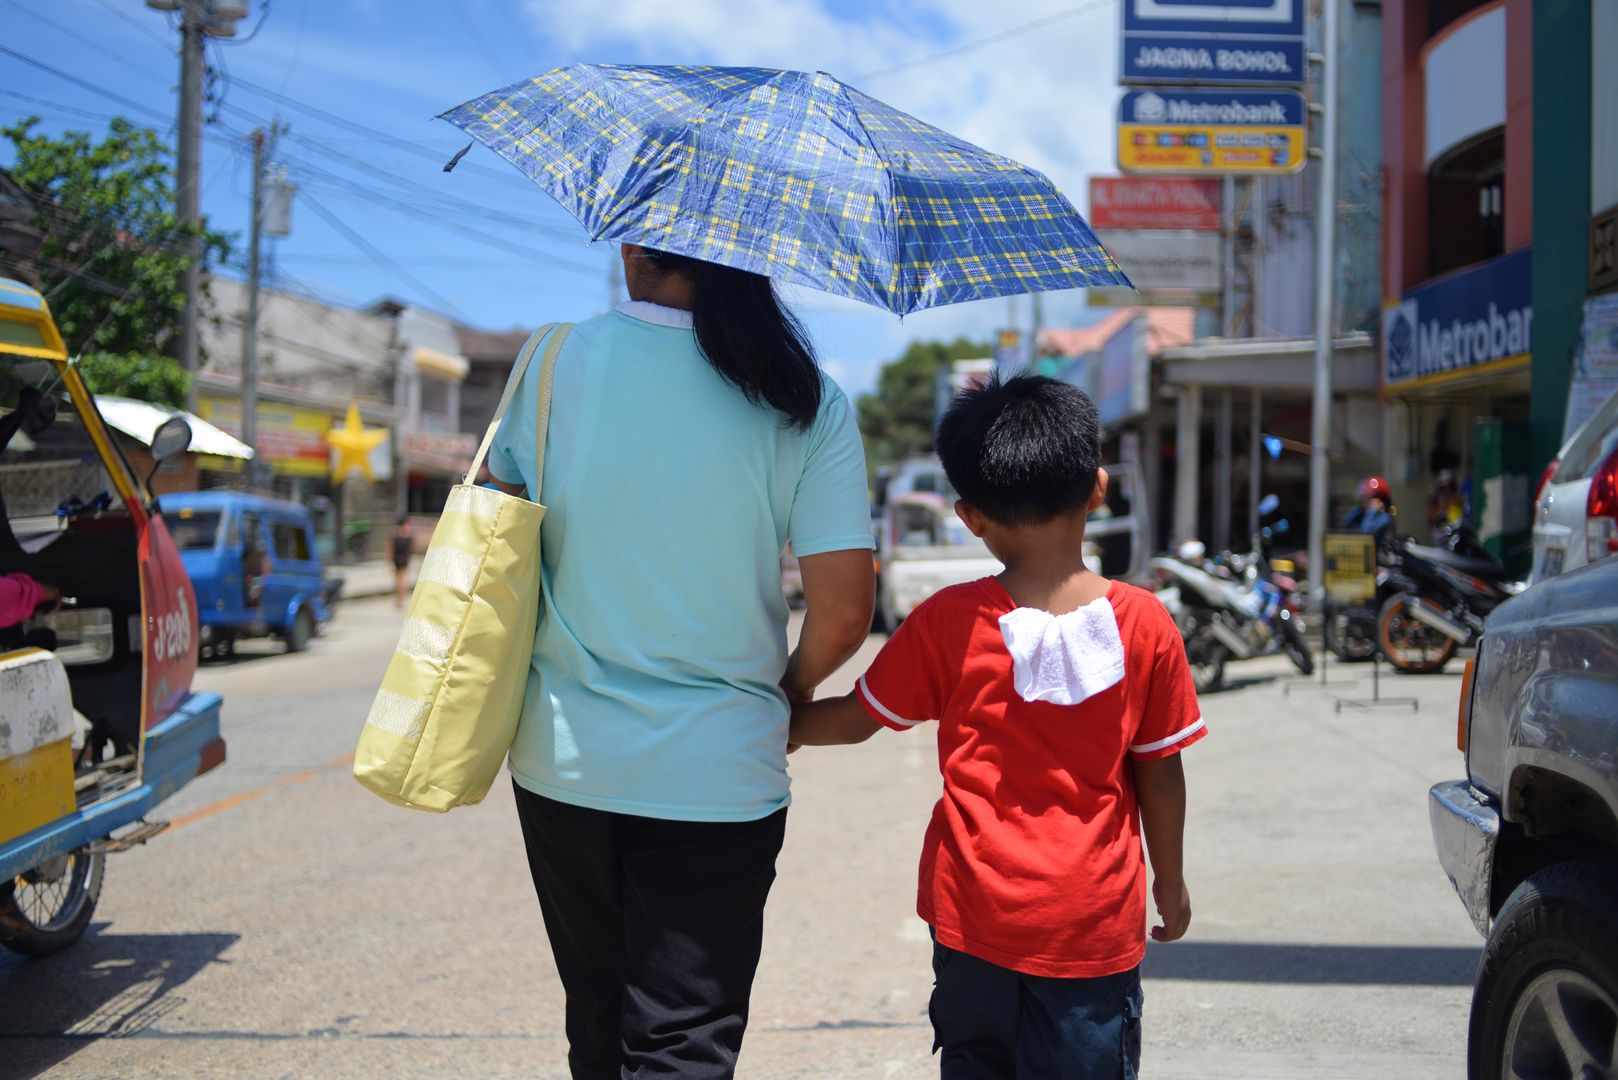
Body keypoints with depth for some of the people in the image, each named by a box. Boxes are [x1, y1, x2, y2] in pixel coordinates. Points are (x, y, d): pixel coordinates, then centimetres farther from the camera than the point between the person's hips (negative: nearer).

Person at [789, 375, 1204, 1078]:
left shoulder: (947, 623, -10)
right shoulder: (1145, 625, -9)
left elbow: (855, 719, 2)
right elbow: (1159, 775, -2)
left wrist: (777, 724, 21)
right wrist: (1170, 881, 13)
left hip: (975, 914, 1)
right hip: (1094, 919, -1)